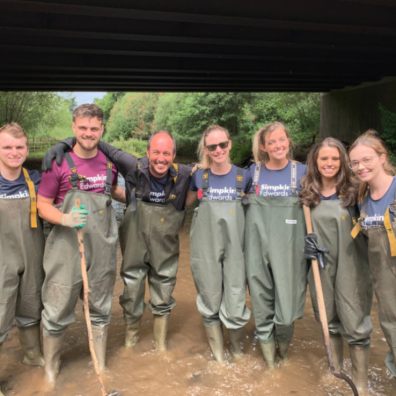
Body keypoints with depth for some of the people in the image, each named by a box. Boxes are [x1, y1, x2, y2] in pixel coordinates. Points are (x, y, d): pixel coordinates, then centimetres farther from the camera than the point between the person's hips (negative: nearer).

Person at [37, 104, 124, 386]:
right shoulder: (58, 162, -9)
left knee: (101, 309, 15)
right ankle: (50, 370, 28)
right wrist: (65, 219, -22)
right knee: (58, 311, 4)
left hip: (103, 248, 4)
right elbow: (43, 205, -5)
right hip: (67, 248, -4)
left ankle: (101, 368, 33)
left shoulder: (109, 162, 4)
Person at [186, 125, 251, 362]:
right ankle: (218, 355, 30)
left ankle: (237, 347, 29)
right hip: (206, 248, 1)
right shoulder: (199, 177, 2)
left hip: (234, 248, 0)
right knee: (210, 303, 9)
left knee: (235, 304, -3)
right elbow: (183, 203, 16)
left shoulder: (243, 177, 1)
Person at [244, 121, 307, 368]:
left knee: (287, 295, 1)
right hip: (259, 242, 1)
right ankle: (267, 344, 27)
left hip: (289, 244, -1)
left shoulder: (301, 171, 1)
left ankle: (283, 342, 31)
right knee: (261, 295, 7)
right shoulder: (253, 171, 5)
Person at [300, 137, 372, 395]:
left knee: (355, 324, 2)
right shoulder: (307, 193, 0)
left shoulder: (354, 190, -7)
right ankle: (335, 371, 37)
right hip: (320, 265, 3)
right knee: (329, 320, 17)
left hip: (350, 266, -3)